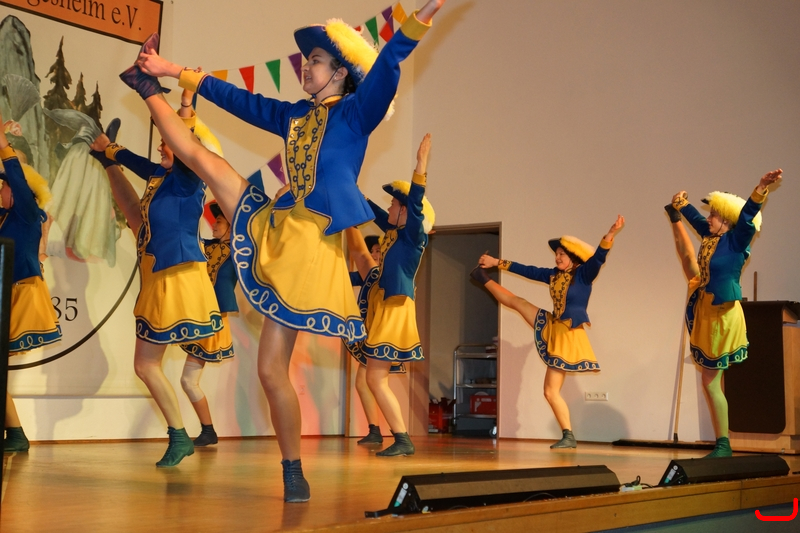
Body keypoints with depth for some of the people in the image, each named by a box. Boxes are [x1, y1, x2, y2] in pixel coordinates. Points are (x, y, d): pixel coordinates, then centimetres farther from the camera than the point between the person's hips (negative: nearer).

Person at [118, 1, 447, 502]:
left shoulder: (356, 113, -5)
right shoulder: (296, 116, 15)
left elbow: (387, 68, -22)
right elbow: (239, 99, 24)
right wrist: (174, 72, 28)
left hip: (309, 248, -7)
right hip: (271, 231, 7)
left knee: (273, 368, -6)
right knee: (200, 157, 10)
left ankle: (294, 472, 9)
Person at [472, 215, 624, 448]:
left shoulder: (584, 274, -14)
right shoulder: (554, 275, 4)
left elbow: (598, 257, -32)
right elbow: (527, 271, 14)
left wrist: (610, 234, -50)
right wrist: (497, 262, 19)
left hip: (567, 336, -7)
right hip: (551, 328, 7)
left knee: (551, 391, -7)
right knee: (516, 301, 19)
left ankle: (568, 437, 2)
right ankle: (484, 280, 44)